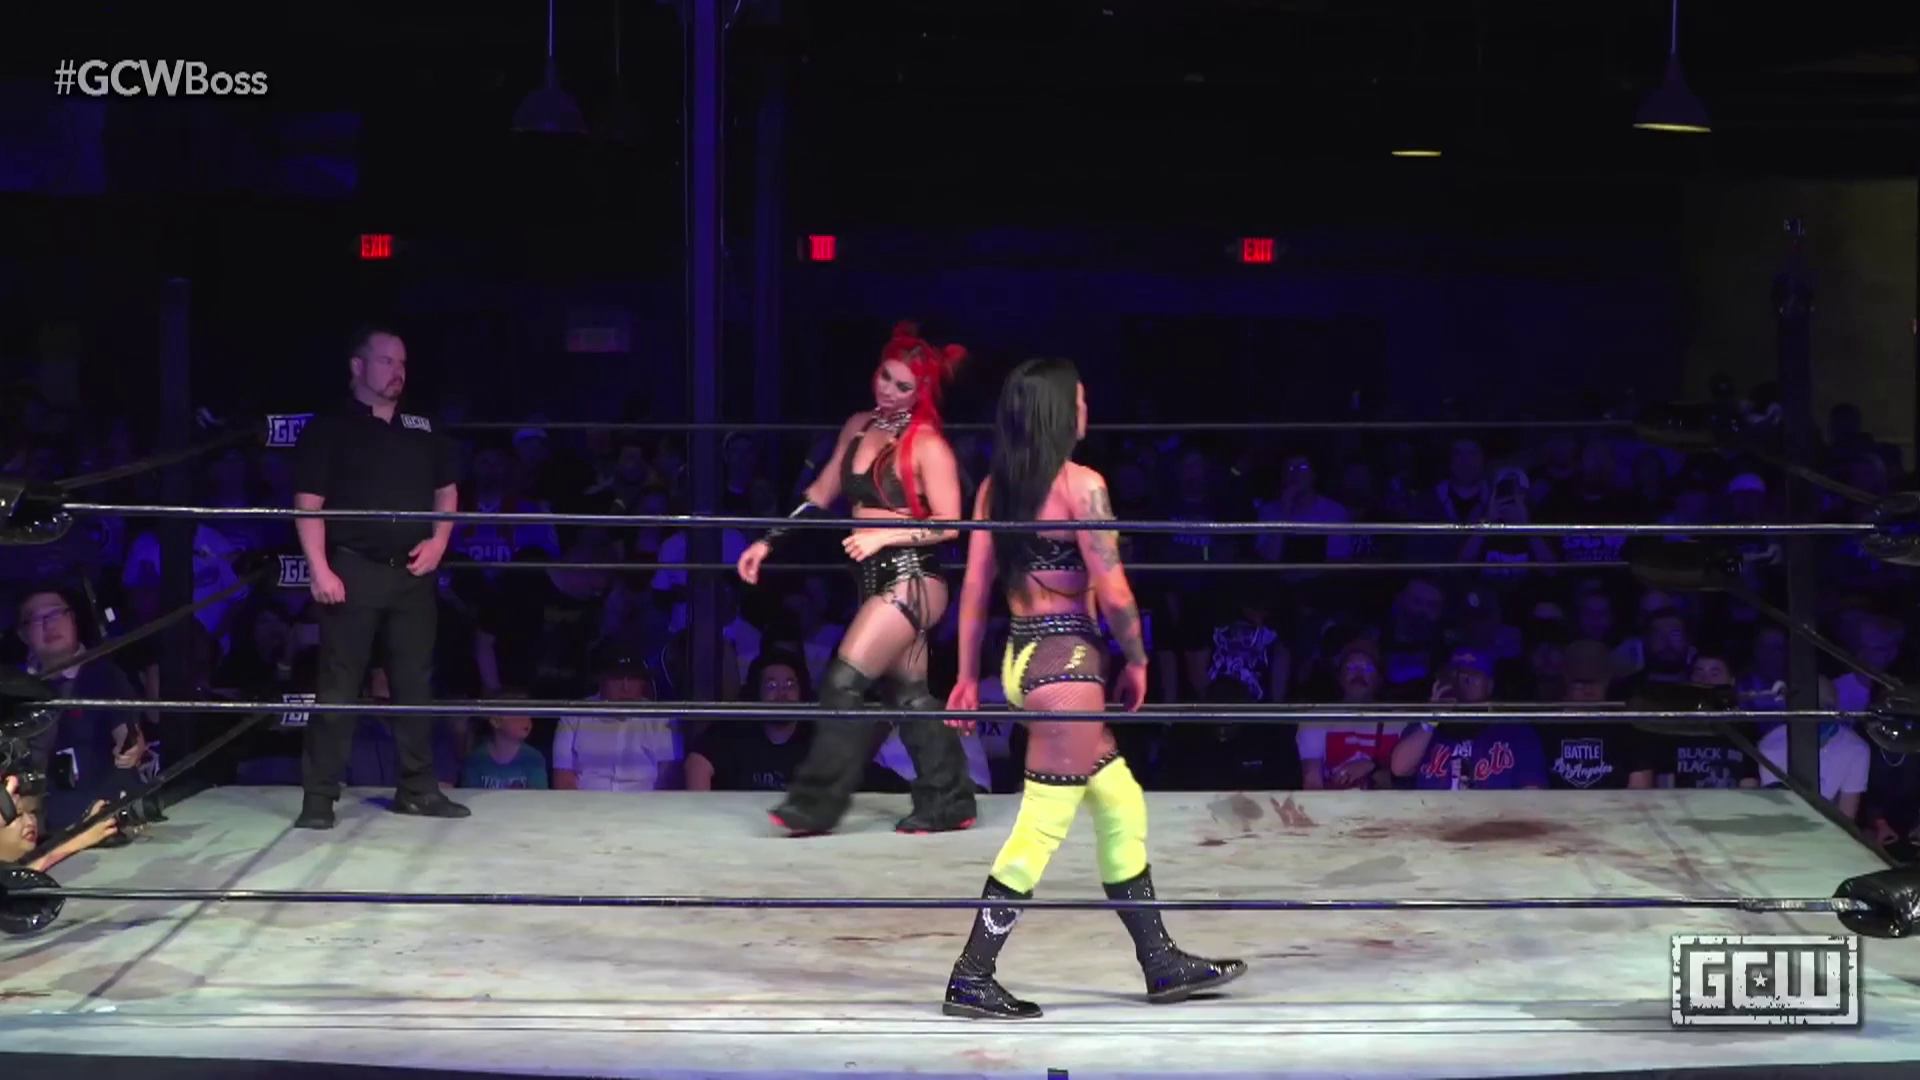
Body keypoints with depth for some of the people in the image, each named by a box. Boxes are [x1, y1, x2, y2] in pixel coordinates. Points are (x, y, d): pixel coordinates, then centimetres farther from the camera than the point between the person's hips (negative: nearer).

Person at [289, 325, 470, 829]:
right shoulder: (329, 429, -2)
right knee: (338, 685, -5)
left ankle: (418, 788, 17)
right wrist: (320, 570, -15)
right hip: (353, 571, -5)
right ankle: (319, 795, -2)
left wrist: (439, 542, 4)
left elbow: (446, 493, 22)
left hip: (414, 573, 5)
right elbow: (308, 504, -6)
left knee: (415, 683, 9)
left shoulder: (422, 429, 13)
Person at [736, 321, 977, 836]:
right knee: (908, 693, 11)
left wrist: (883, 536, -21)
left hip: (911, 579, -8)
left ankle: (814, 805, -5)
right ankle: (948, 803, 19)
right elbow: (821, 494, 18)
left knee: (843, 684, -10)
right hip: (876, 579, 8)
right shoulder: (860, 427, 9)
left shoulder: (928, 445, -12)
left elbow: (948, 524, -13)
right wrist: (768, 541, 15)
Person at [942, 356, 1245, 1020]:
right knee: (1041, 829, -3)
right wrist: (1137, 662, -1)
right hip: (1067, 660, -8)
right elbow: (1113, 593, -14)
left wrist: (968, 677, 14)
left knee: (1121, 808, 16)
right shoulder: (1080, 485, -13)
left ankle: (1161, 963, 23)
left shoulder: (995, 489, 8)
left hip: (1021, 656, 8)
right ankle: (972, 979, -1)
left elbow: (974, 591, 9)